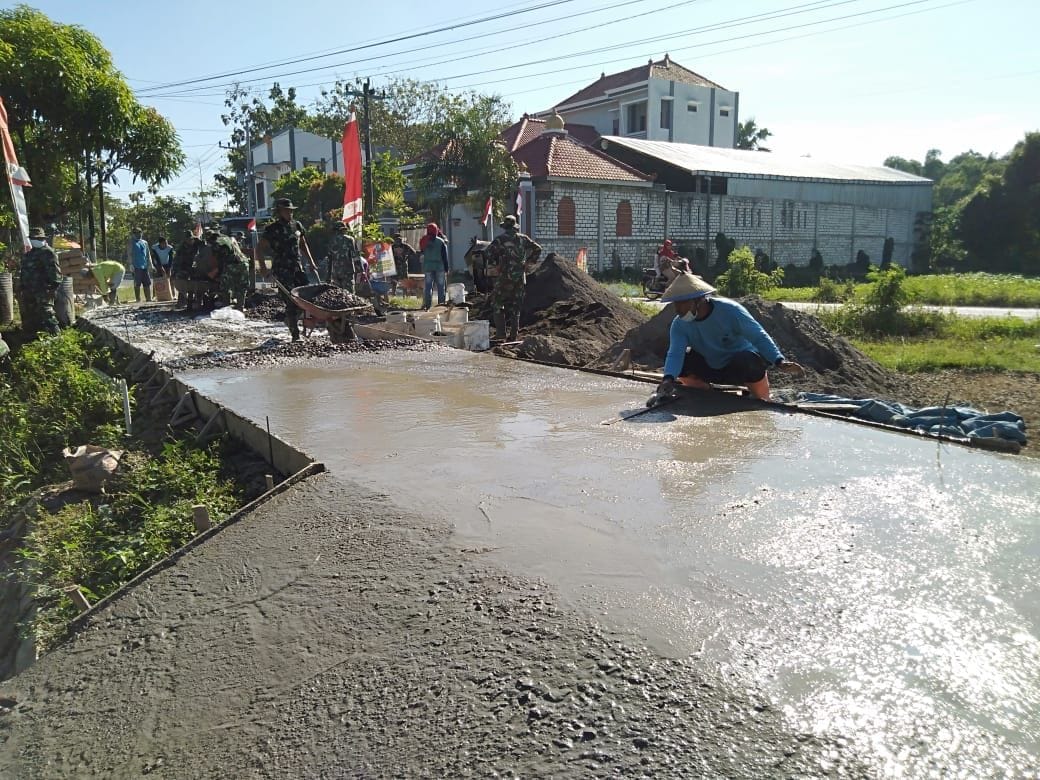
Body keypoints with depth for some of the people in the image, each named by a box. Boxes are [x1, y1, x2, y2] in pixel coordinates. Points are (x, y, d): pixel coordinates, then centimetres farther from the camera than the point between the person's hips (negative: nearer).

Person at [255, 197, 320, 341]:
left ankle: (290, 319, 25)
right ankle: (295, 335, -2)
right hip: (282, 270, -6)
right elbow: (259, 248, -4)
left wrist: (311, 263, 18)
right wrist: (263, 268, -12)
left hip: (298, 267, 6)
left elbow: (303, 245, 24)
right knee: (291, 302, -9)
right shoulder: (272, 229, -4)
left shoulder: (297, 226, 12)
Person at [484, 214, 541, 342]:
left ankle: (501, 333, 1)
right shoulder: (523, 239, 7)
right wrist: (529, 263, 13)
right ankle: (513, 335, 11)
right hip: (520, 277, 4)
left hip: (504, 277, -4)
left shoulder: (501, 239, -6)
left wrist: (493, 266, -6)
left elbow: (488, 252, -17)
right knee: (515, 306, 11)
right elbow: (537, 249, 11)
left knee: (497, 304, 8)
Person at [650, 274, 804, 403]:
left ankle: (764, 403, -10)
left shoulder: (729, 310, -26)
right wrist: (668, 378, -49)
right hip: (710, 369, 4)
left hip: (739, 367, -3)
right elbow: (675, 353, -28)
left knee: (750, 359, -37)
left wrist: (779, 361, -42)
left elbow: (758, 336, -28)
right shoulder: (679, 324, -16)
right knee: (681, 364, -20)